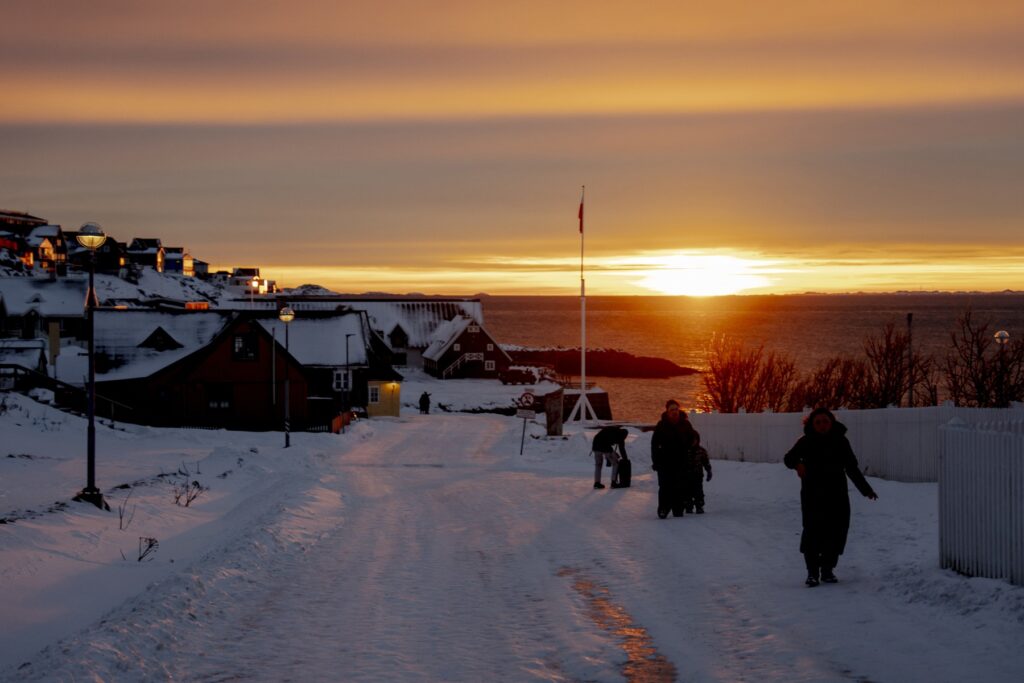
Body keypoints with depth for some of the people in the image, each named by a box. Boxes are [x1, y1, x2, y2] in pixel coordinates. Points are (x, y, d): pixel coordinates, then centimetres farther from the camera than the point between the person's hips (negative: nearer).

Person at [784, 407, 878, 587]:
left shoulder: (840, 441, 4)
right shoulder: (806, 441, -1)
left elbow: (852, 468, 12)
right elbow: (789, 458, -11)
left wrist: (866, 489, 13)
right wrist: (797, 463, -35)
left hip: (837, 495, 2)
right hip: (812, 496, -2)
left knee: (836, 532, 1)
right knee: (813, 531, -11)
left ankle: (828, 569, 15)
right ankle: (812, 571, -3)